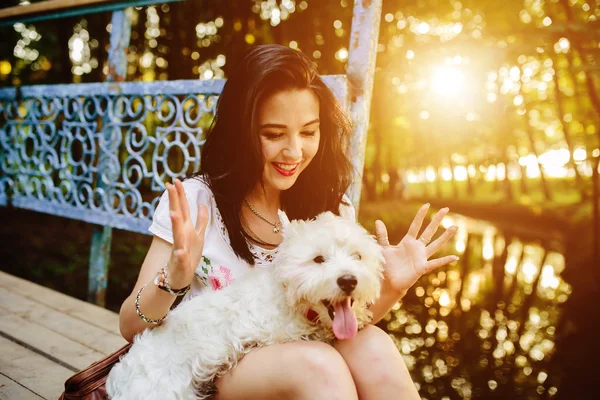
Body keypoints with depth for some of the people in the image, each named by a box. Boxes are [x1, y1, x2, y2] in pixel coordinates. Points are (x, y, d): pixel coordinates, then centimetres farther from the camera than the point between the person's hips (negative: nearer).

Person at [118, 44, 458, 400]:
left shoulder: (331, 209, -2)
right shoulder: (195, 200, -11)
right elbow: (131, 328, -10)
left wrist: (390, 291, -16)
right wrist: (173, 279, -31)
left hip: (299, 368, 3)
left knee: (372, 347, -28)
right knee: (317, 364, -33)